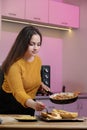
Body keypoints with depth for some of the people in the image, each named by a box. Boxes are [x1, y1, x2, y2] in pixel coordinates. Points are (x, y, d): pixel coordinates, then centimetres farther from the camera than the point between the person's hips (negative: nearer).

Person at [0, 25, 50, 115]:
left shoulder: (38, 60, -2)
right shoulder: (14, 64, -24)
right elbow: (18, 92, -33)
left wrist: (41, 84, 0)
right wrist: (33, 104, -49)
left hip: (28, 105, 6)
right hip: (8, 105, -6)